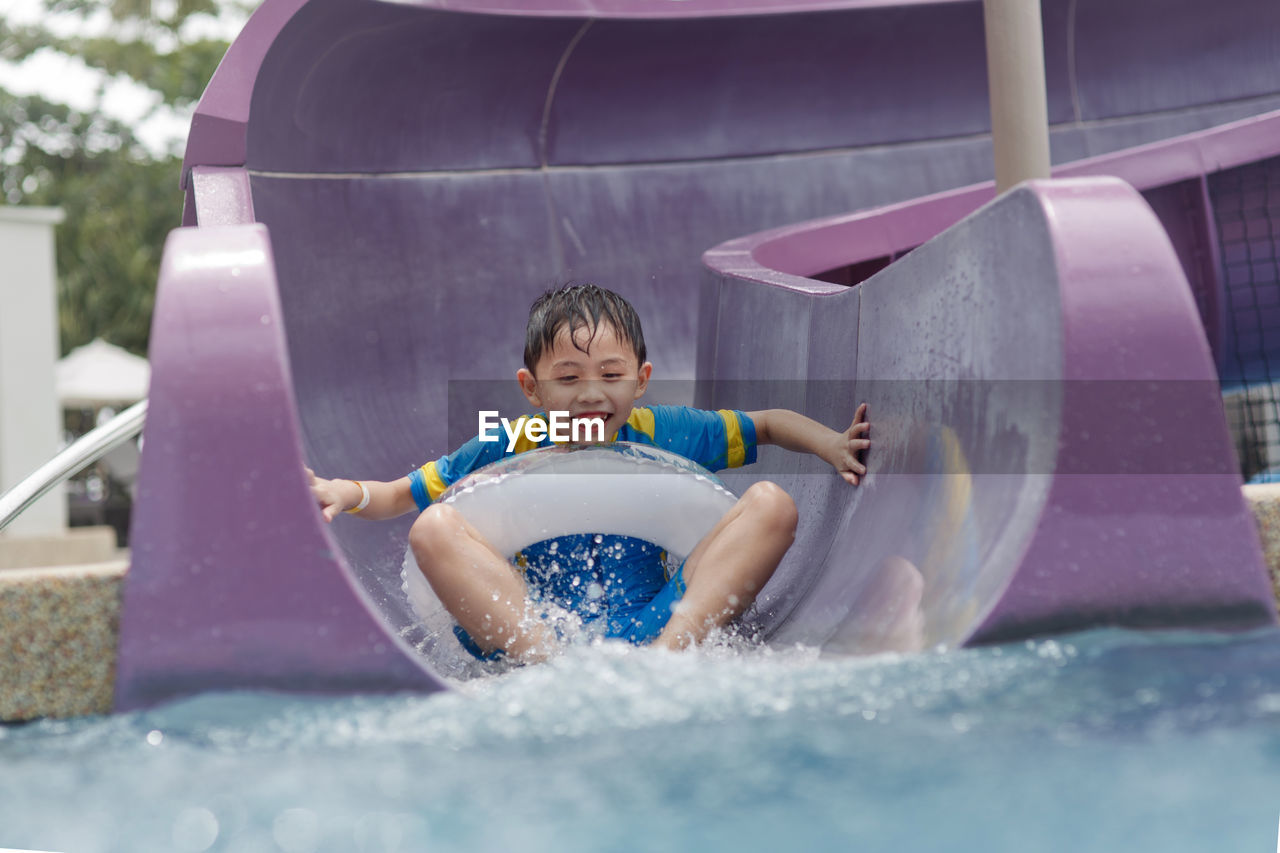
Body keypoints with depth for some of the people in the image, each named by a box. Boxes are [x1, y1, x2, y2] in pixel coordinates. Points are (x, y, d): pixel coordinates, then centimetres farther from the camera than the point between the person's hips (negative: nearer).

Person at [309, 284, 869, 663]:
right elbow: (398, 496, 12)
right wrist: (346, 493, -10)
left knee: (771, 505, -12)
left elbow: (769, 424, 19)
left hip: (651, 623, 1)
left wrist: (828, 444, 0)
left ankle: (669, 655, -31)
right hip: (530, 632, -1)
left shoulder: (660, 435, 9)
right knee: (435, 528, -21)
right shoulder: (506, 451, 6)